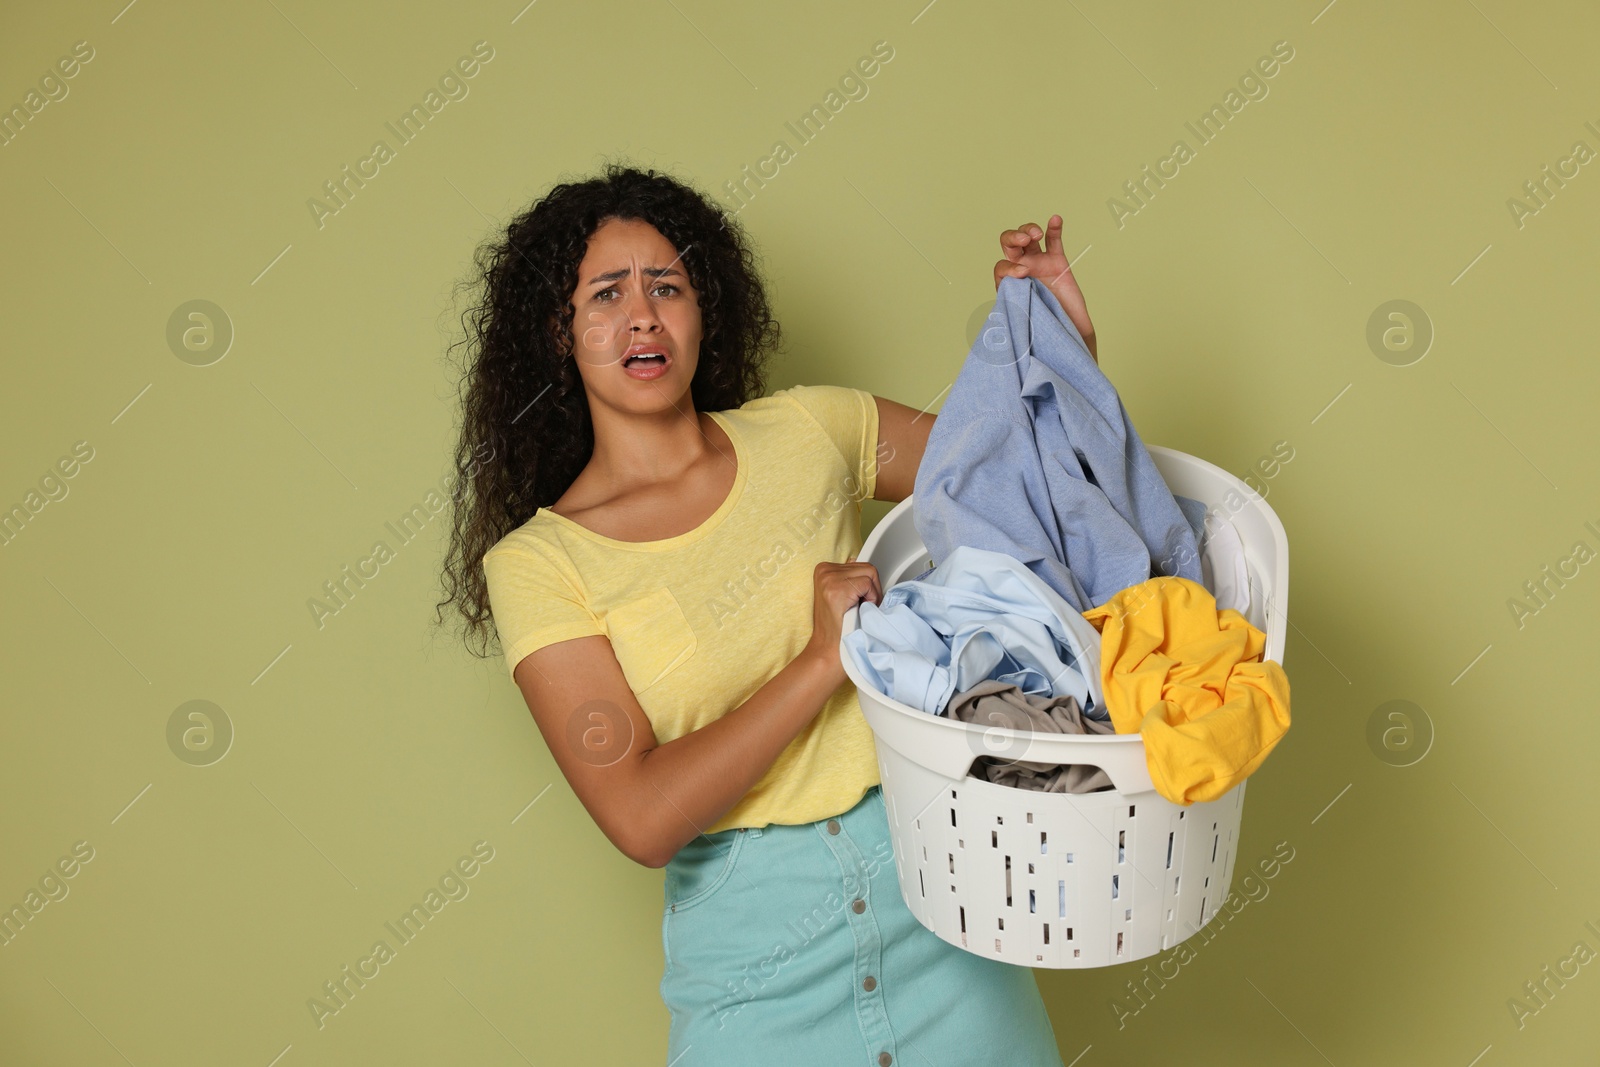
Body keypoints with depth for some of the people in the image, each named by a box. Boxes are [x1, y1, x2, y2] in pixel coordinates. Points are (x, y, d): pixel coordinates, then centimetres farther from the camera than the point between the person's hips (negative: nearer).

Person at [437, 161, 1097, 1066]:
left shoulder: (808, 431, 0)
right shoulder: (534, 565, -7)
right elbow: (642, 818, -16)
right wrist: (822, 661, -20)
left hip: (933, 881, 3)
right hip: (754, 938, -2)